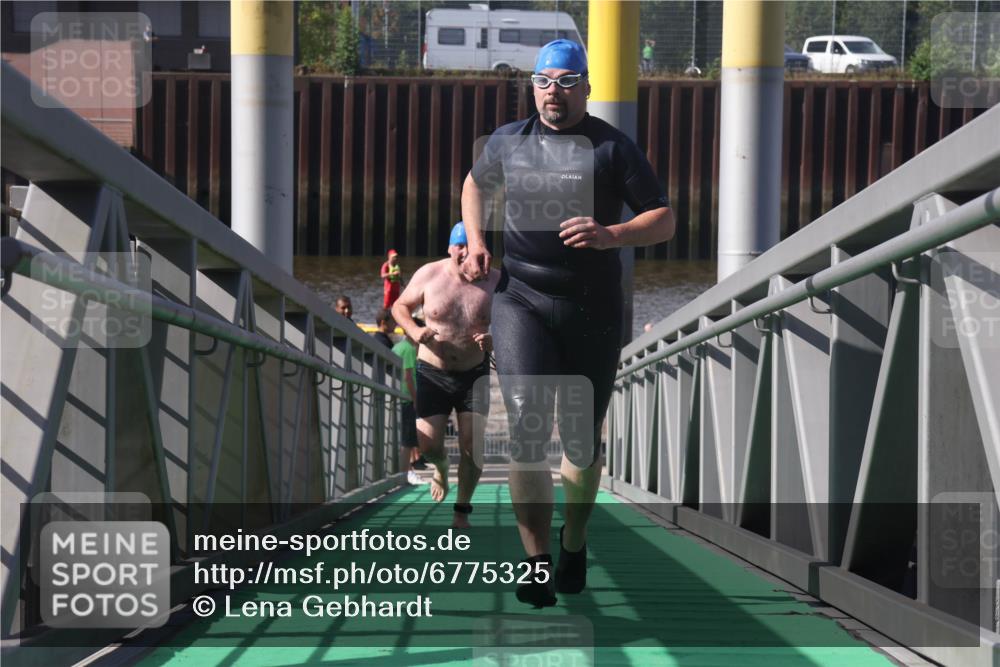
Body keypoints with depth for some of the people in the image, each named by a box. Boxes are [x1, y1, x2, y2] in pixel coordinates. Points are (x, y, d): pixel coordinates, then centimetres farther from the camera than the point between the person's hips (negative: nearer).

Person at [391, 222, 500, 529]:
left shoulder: (496, 282, -8)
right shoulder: (429, 275, -8)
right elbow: (400, 306, 6)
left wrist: (494, 340, -24)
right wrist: (413, 330, -15)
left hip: (474, 374, 0)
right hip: (433, 373, 0)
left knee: (472, 446, -9)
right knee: (428, 445, -5)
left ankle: (462, 510, 10)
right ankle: (441, 469, 34)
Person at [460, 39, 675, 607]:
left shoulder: (613, 148, 0)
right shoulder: (507, 142, 9)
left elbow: (664, 221, -2)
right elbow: (476, 184, 30)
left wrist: (610, 236, -20)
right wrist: (475, 242, 14)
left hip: (592, 310, -1)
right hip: (522, 300, 1)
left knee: (582, 441, 9)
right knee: (526, 427, -17)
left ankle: (574, 546, 33)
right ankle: (537, 563, -13)